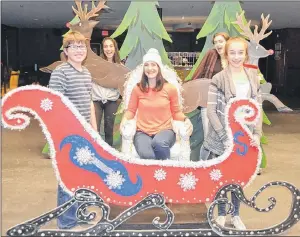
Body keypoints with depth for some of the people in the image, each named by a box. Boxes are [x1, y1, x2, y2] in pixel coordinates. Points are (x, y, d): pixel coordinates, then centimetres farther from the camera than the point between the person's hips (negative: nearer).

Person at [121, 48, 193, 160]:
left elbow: (176, 112, 9)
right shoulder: (137, 88, 2)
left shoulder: (170, 88, 1)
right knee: (147, 155, -35)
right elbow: (131, 110, 12)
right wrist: (125, 119, -9)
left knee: (159, 143, -38)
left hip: (165, 130, 0)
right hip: (142, 132, 0)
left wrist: (185, 119, -10)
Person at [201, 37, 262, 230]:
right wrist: (224, 137, -14)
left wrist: (257, 134, -2)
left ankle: (236, 215, 31)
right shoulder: (218, 79, -9)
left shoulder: (253, 78, 5)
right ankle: (221, 214, 28)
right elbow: (211, 111, -11)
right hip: (223, 138, -3)